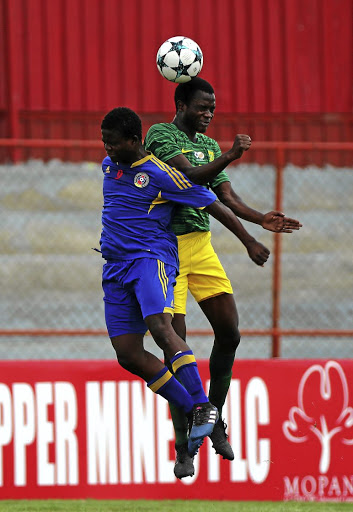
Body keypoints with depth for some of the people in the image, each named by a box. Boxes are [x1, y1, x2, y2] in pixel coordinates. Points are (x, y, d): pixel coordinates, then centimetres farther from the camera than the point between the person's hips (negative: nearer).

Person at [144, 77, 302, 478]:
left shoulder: (210, 146, 14)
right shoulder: (161, 135, -8)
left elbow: (227, 199, 7)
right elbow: (191, 178, -21)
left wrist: (261, 219, -10)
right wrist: (230, 156, -32)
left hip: (202, 247, 7)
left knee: (229, 334, 2)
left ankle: (214, 419, 20)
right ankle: (182, 446, -2)